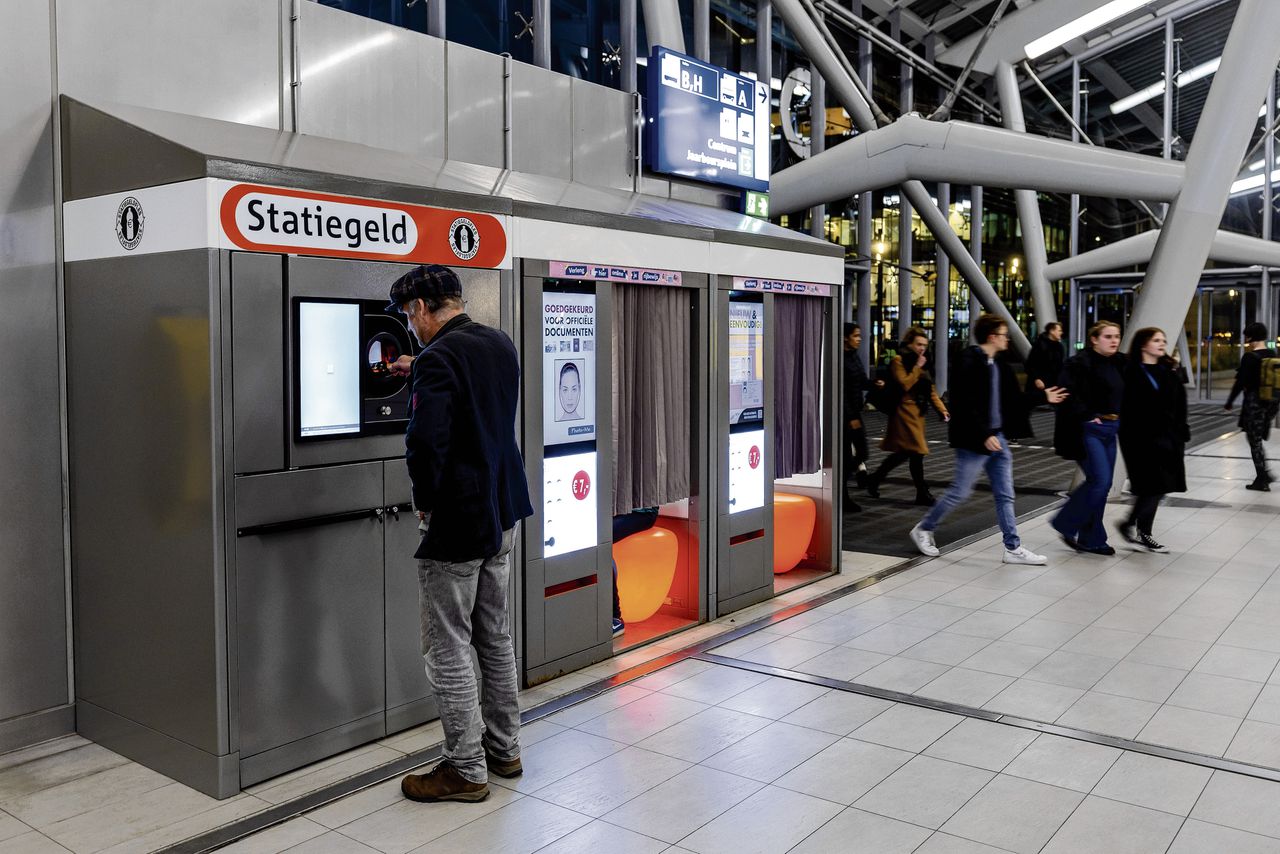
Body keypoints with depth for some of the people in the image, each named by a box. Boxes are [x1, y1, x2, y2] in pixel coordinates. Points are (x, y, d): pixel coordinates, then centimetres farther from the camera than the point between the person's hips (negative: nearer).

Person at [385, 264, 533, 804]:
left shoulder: (439, 357, -19)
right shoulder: (501, 345, 8)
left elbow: (426, 440, -28)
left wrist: (424, 501, -13)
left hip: (457, 520, -9)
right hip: (502, 515, 9)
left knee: (448, 648, 3)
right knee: (495, 637, 18)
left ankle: (466, 770, 12)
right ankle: (503, 749, 30)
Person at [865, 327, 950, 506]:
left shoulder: (922, 363, 17)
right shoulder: (898, 361, -7)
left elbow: (931, 390, 14)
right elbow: (905, 384, -19)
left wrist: (942, 409, 3)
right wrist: (917, 367, -13)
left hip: (918, 413, 8)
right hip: (905, 412, -8)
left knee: (904, 452, 7)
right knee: (916, 451, -10)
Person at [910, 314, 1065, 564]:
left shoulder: (998, 365, 11)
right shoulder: (968, 363, -16)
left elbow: (1012, 398, 18)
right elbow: (965, 406, -21)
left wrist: (1043, 395, 16)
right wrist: (984, 435, -23)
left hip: (997, 438, 9)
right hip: (974, 440, -8)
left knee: (1005, 495, 9)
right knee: (959, 492, 0)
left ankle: (1013, 548, 15)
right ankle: (923, 530, 18)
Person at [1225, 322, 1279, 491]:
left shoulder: (1250, 357, -14)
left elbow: (1240, 382, -15)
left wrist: (1230, 402, -5)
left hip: (1254, 401, -7)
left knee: (1255, 440, 1)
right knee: (1259, 439, 20)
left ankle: (1262, 480, 2)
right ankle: (1264, 474, 20)